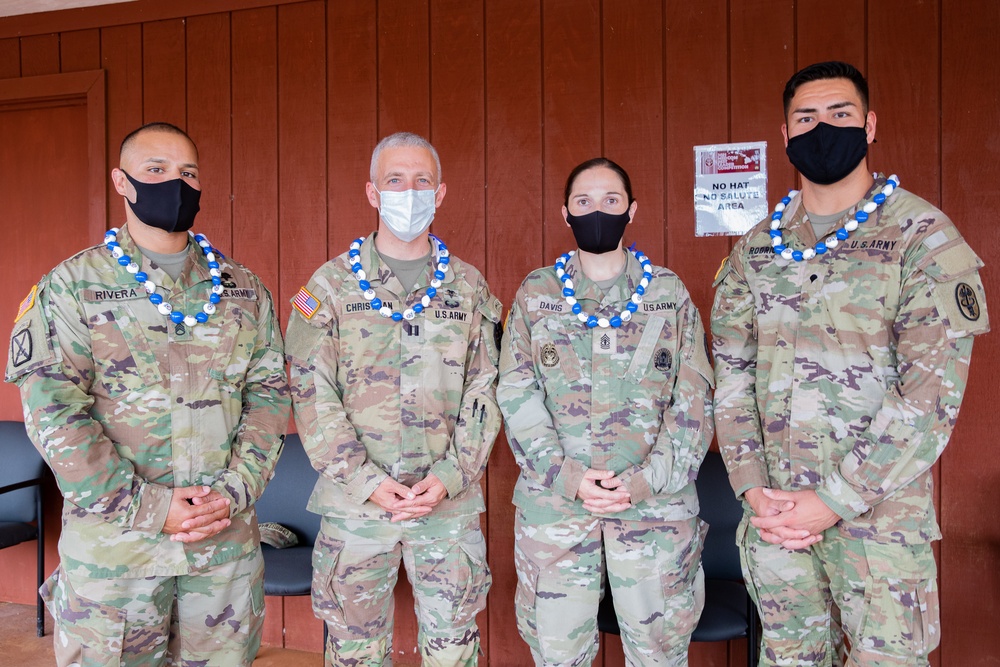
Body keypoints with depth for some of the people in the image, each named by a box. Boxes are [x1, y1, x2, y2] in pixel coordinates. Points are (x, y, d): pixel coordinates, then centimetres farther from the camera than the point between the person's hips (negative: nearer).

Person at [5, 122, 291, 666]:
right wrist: (147, 507, -15)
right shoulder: (72, 286, -1)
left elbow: (269, 393, 3)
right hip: (112, 542, -2)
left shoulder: (243, 289, 7)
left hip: (229, 535, 3)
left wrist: (235, 490, -10)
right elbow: (53, 410, -9)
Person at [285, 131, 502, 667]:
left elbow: (485, 391, 2)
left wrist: (449, 477, -9)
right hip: (355, 502, -1)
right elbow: (313, 395, -4)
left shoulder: (469, 286, 6)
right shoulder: (330, 285, 1)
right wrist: (367, 482, -13)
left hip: (451, 502, 1)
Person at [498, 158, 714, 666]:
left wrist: (644, 482, -11)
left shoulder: (669, 292, 5)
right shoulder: (536, 293, 6)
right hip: (553, 500, 1)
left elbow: (694, 400, 0)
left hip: (656, 504, 0)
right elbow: (517, 396, 0)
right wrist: (568, 477, -12)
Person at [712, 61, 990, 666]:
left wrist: (834, 501, -16)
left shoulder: (925, 238, -6)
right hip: (772, 513, 4)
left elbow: (933, 392, -14)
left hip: (879, 512, -3)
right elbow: (731, 371, 4)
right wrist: (754, 489, -6)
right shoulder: (757, 246, 6)